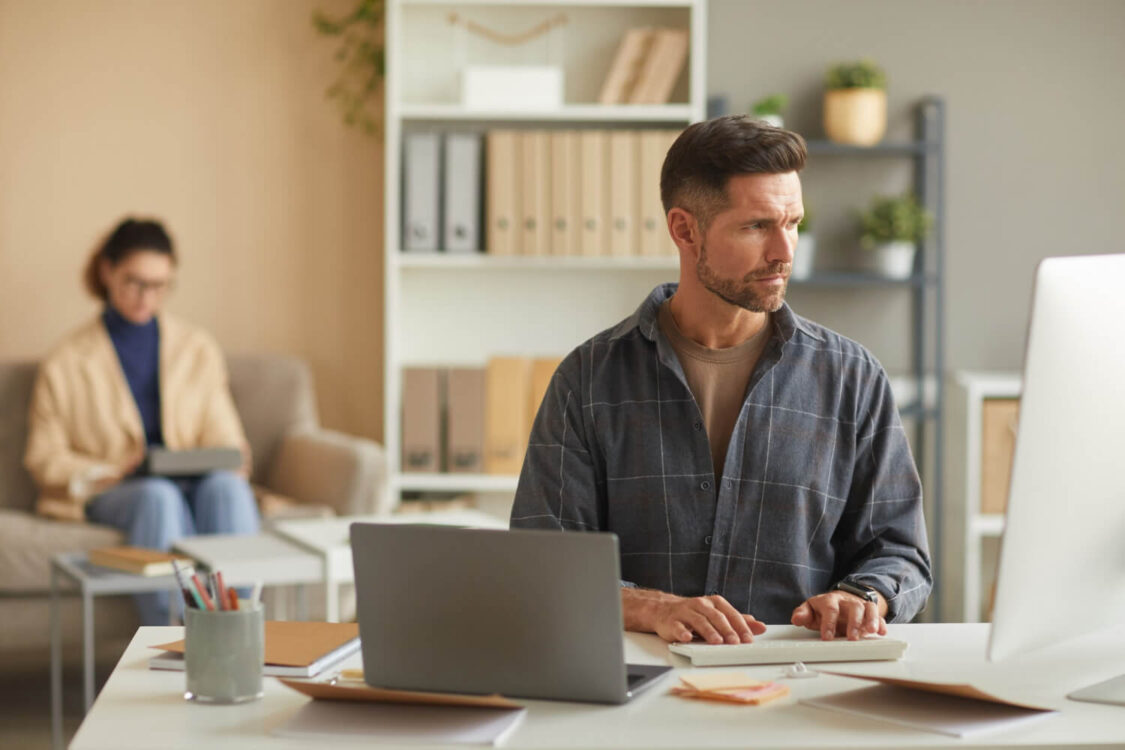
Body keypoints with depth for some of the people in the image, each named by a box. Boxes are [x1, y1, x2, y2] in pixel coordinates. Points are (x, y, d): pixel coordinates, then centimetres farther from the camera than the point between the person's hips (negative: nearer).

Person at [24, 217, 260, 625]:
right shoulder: (65, 364, 7)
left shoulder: (200, 350, 17)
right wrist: (111, 473, -11)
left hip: (193, 486, 2)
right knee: (158, 496, -38)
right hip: (110, 495, -2)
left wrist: (230, 464, -8)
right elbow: (45, 458, 6)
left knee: (226, 486, -34)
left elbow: (224, 439, 17)